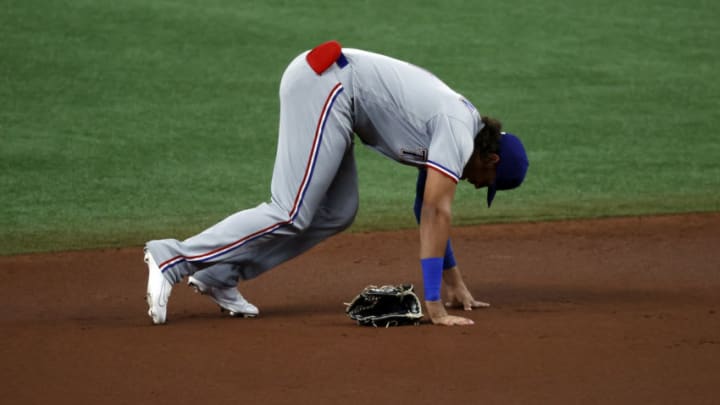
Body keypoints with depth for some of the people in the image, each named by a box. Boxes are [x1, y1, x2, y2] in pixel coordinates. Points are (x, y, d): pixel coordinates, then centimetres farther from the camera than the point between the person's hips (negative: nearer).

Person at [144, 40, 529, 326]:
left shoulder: (457, 120, 18)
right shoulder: (459, 134, -10)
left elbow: (429, 208, 26)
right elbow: (435, 214, -17)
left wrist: (453, 282, 26)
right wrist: (433, 306, -19)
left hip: (322, 80, 10)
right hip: (323, 82, -10)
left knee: (337, 212, 8)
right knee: (291, 214, -13)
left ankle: (219, 275, 3)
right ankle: (171, 258, -19)